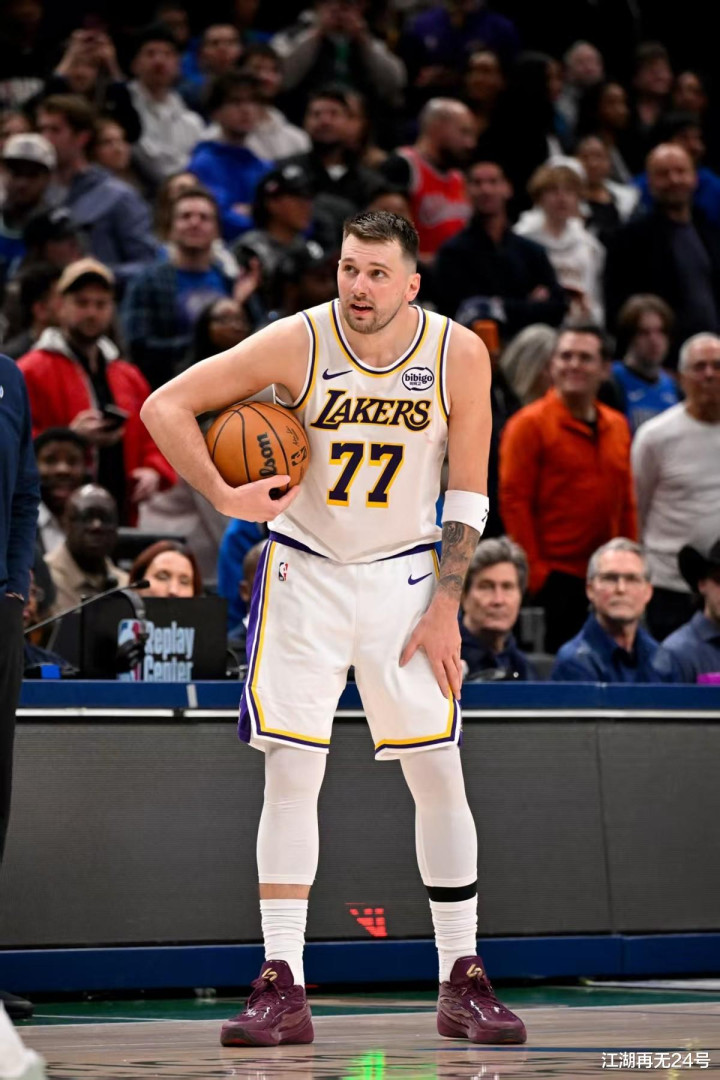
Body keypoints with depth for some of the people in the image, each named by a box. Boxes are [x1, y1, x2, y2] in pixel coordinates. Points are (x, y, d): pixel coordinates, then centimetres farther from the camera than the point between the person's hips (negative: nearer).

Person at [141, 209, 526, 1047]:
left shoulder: (459, 355, -11)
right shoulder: (297, 342, -15)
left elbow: (467, 495, -3)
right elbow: (166, 405, -11)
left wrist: (445, 607, -7)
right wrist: (224, 496, -20)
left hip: (406, 575, 1)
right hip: (305, 573, -1)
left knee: (439, 773, -2)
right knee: (290, 772, -6)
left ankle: (462, 984, 7)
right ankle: (283, 987, -2)